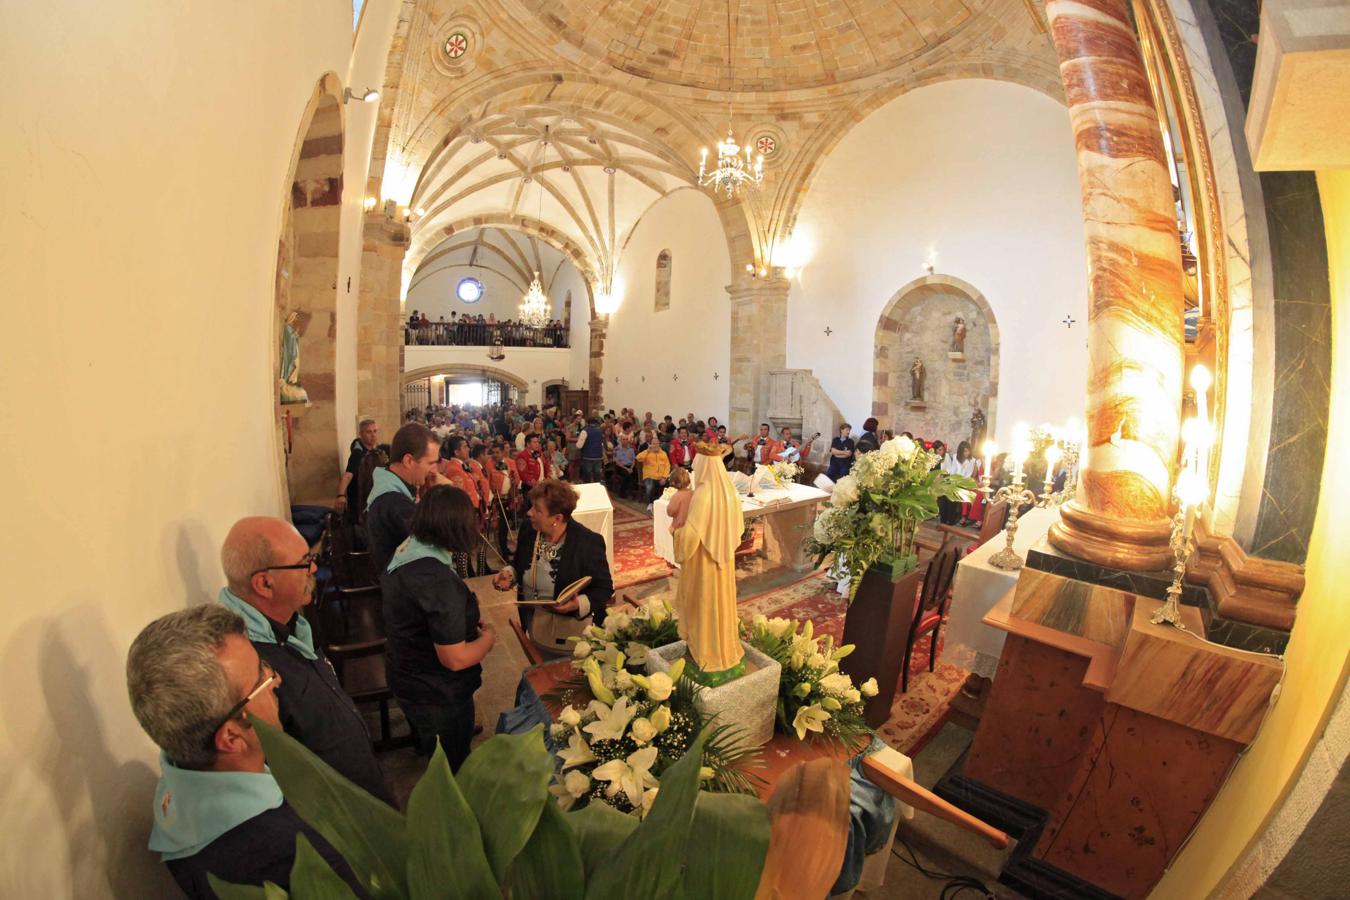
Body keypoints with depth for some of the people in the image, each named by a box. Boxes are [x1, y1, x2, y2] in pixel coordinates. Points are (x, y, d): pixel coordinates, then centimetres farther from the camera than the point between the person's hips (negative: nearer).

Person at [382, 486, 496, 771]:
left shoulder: (405, 552, -6)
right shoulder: (440, 581, -35)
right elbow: (455, 659, -31)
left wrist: (468, 622, 2)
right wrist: (488, 637, -13)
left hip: (406, 680, 9)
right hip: (438, 696, -9)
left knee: (427, 749, 35)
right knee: (452, 771, 18)